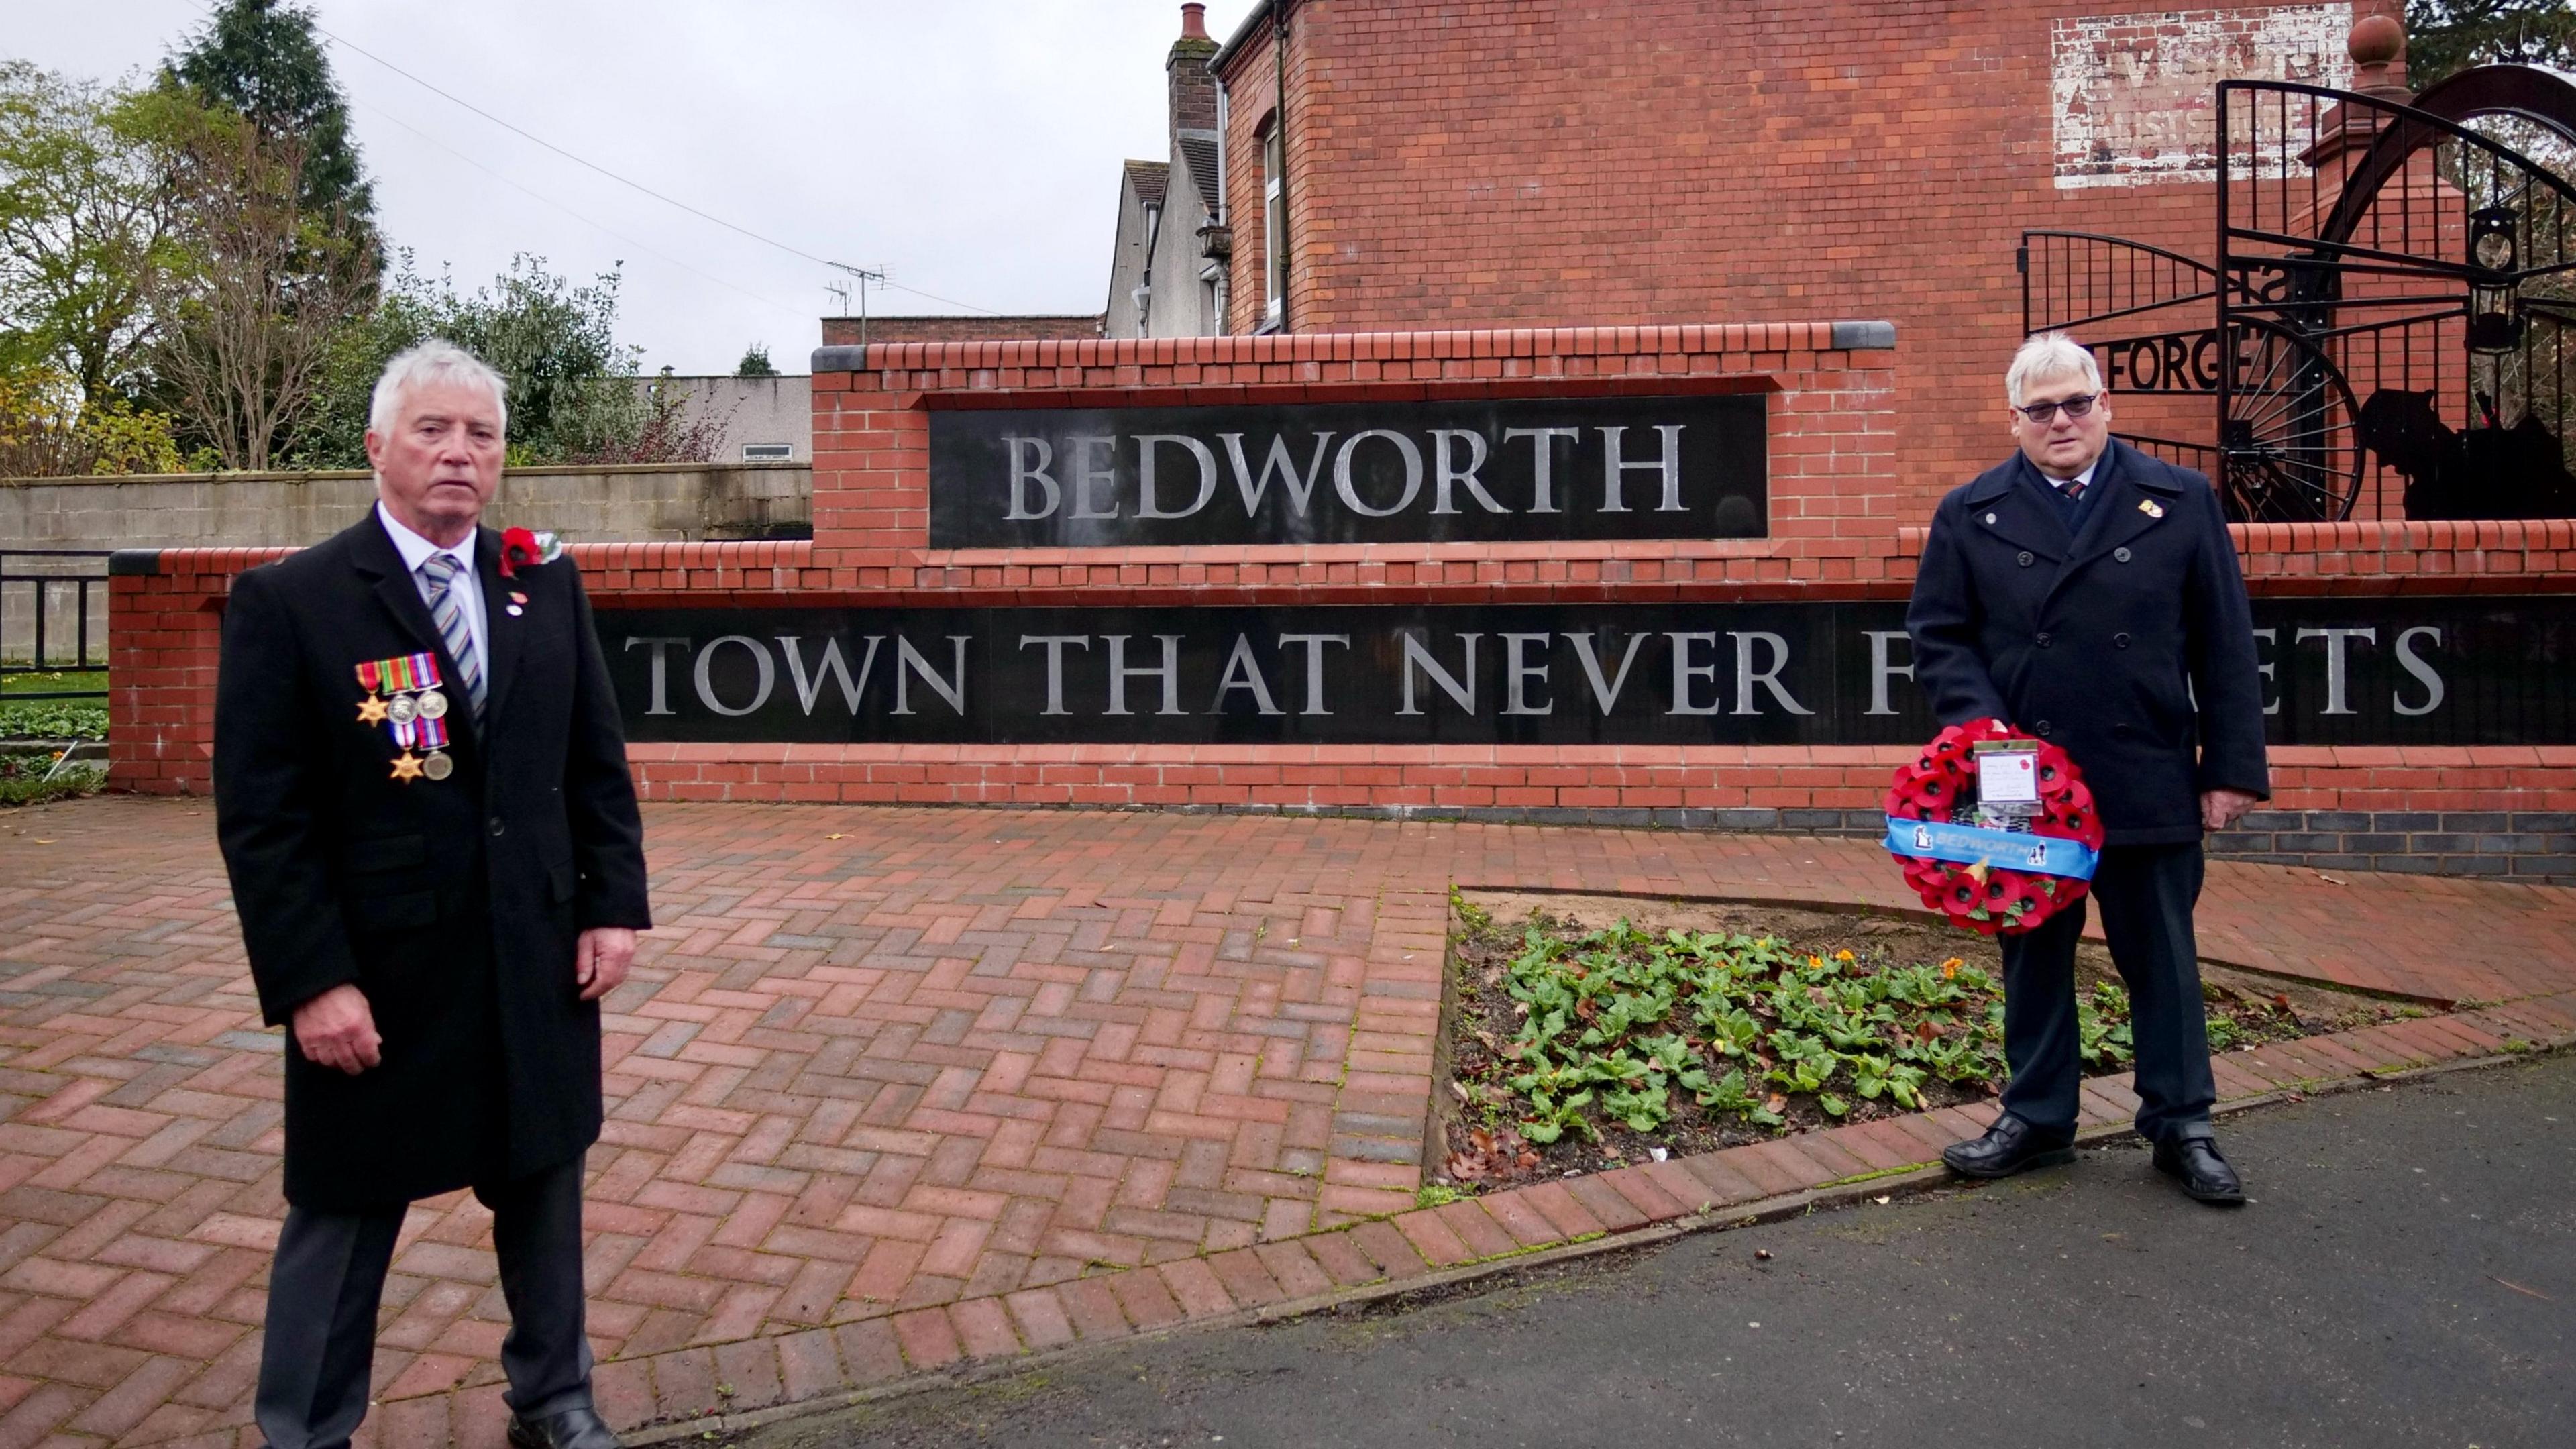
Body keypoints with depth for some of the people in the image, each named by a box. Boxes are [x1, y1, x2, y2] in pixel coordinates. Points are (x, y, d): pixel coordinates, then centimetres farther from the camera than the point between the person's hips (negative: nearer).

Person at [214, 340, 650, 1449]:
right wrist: (311, 981, -14)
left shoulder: (549, 590, 4)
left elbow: (599, 766, 7)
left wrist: (614, 904, -1)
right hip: (376, 979, -4)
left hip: (538, 964, 4)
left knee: (542, 1191, 18)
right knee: (343, 1219, 12)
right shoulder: (285, 603, -8)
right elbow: (260, 817, -10)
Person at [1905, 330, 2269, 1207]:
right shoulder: (1970, 516, 4)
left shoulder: (2182, 502, 4)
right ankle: (2037, 1120, 26)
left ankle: (2181, 1126, 25)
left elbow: (2225, 647, 3)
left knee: (2162, 958, 10)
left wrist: (2233, 768, -1)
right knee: (2034, 957, 12)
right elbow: (1937, 633, 5)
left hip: (2149, 784, 0)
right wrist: (1981, 721, -11)